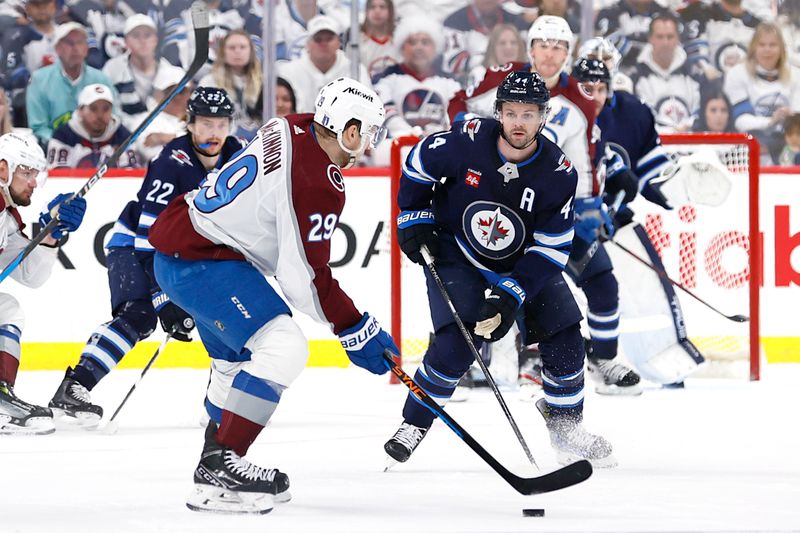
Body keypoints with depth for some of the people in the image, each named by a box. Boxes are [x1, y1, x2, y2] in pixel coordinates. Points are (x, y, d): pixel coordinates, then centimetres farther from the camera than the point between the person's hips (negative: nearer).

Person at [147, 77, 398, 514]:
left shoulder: (291, 129, 3)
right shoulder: (318, 183, -23)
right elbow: (305, 278, -21)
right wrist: (358, 333, -12)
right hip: (200, 261, -11)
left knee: (236, 358, 24)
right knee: (283, 348, -17)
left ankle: (217, 458, 35)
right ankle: (219, 468, -17)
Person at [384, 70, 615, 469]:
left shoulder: (558, 174, -21)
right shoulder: (468, 141, -24)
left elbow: (552, 247, -19)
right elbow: (418, 163, -3)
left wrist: (511, 295, -27)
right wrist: (413, 218, -4)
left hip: (524, 262, 3)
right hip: (454, 253, -3)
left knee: (563, 336, -5)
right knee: (457, 341, -21)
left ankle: (568, 433, 14)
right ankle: (412, 426, -4)